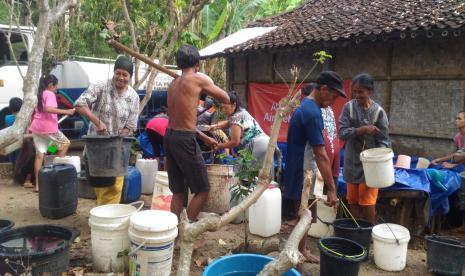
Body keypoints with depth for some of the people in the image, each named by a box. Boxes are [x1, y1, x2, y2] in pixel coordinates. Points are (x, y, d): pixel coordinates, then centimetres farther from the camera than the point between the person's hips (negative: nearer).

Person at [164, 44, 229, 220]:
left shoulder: (173, 84, 15)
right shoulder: (199, 79, -7)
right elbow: (226, 99, 3)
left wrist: (204, 137, 21)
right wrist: (209, 89, 22)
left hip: (170, 136, 8)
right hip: (184, 140, -8)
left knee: (178, 191, 16)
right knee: (202, 190, 5)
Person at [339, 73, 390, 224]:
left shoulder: (378, 111, -6)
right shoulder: (348, 107, -2)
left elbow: (383, 139, -6)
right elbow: (342, 132, -10)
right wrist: (362, 130, -24)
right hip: (352, 161, 3)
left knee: (368, 203, -1)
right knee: (353, 201, 12)